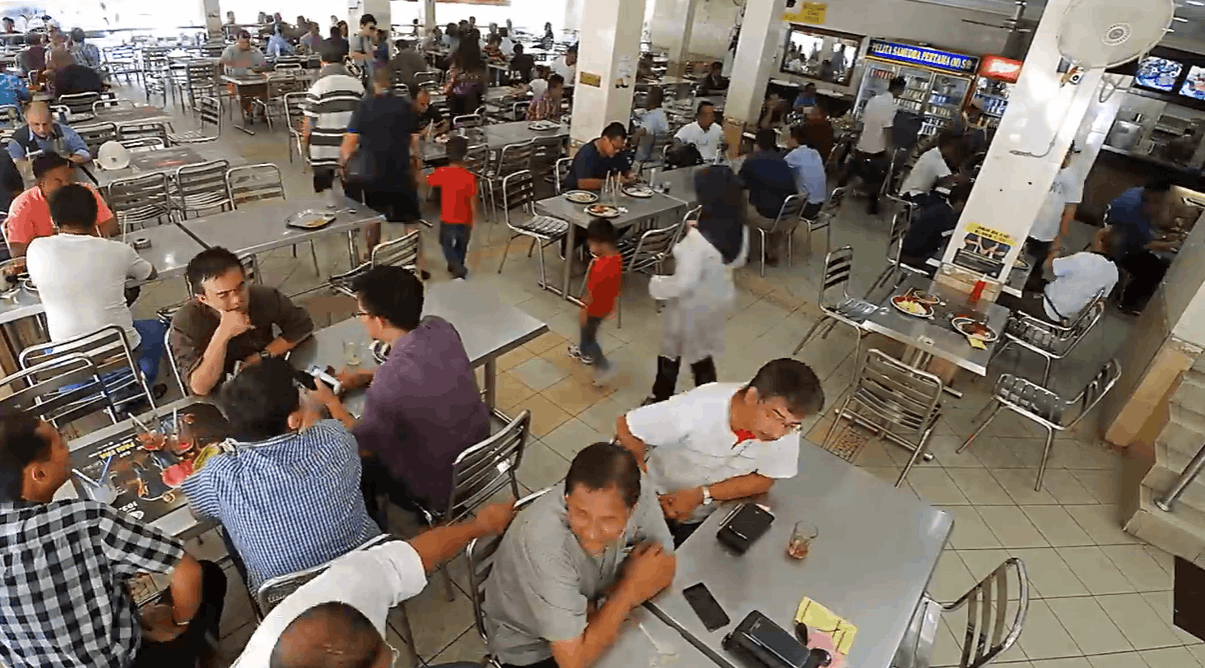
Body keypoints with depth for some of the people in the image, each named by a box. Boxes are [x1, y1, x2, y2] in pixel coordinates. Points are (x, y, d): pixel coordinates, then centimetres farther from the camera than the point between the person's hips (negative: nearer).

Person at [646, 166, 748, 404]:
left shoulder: (698, 238, -33)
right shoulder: (740, 231, -10)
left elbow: (684, 283, -31)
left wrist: (656, 285, -15)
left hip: (691, 305, -6)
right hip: (720, 299, 6)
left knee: (671, 355, 19)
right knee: (703, 355, 27)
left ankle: (660, 400, 41)